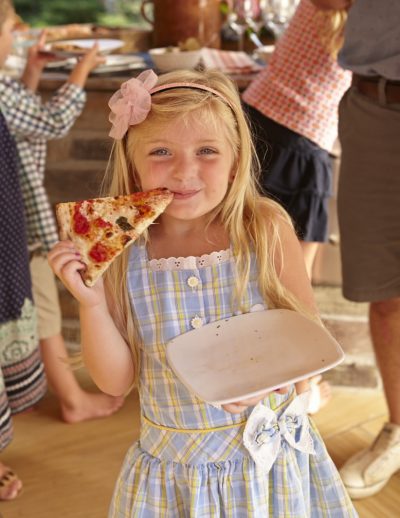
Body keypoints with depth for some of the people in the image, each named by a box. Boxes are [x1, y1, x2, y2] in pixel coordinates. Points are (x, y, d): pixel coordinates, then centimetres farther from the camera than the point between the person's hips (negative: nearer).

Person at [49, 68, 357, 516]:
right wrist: (91, 303, -21)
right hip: (171, 462, 1)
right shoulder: (124, 251, -12)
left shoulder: (267, 229, -13)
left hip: (268, 451, 0)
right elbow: (115, 381, -8)